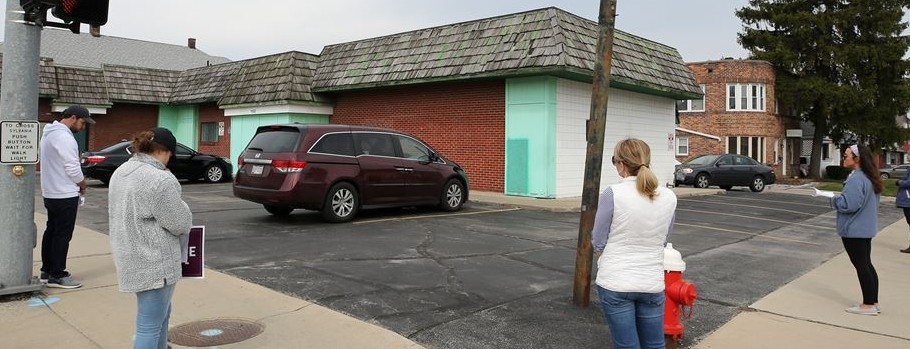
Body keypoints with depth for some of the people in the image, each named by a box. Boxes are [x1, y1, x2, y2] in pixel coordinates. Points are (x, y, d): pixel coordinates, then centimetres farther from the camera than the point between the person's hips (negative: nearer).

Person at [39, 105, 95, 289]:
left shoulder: (50, 133, 13)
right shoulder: (63, 136, -20)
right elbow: (72, 167, -21)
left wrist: (77, 183, 14)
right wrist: (83, 184, -4)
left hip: (51, 193, 10)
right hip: (65, 195, -10)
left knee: (51, 231, 15)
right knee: (62, 235, -3)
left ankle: (46, 271, 23)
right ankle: (57, 276, 2)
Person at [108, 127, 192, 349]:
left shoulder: (120, 172, 9)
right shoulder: (160, 180, -21)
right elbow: (180, 223, -14)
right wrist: (181, 207, 5)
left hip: (132, 257, 10)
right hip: (154, 262, -10)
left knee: (161, 316, 24)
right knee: (150, 326, -1)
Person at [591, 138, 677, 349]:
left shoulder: (613, 194, -13)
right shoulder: (669, 197, 0)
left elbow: (598, 244, -6)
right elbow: (663, 239, 13)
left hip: (615, 283, -4)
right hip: (652, 284, 4)